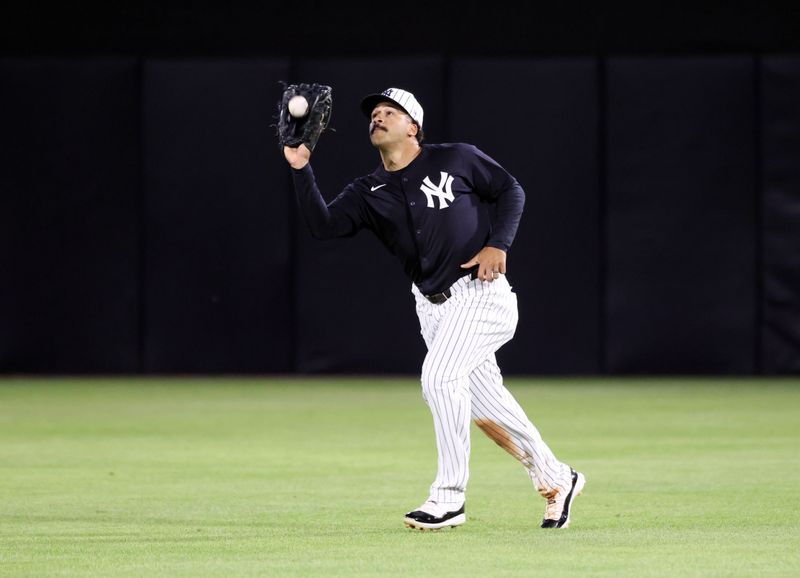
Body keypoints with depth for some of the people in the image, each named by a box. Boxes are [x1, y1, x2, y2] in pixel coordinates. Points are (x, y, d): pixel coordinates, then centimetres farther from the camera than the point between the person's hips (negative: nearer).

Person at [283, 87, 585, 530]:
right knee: (484, 403, 6)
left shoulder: (455, 159, -2)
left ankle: (449, 497, -16)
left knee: (439, 374, -23)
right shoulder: (369, 192, 8)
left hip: (482, 292, -6)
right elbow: (323, 225, -6)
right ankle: (554, 479, 26)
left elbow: (510, 190, 5)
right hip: (433, 307, 6)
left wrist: (497, 245, -9)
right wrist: (301, 170, -16)